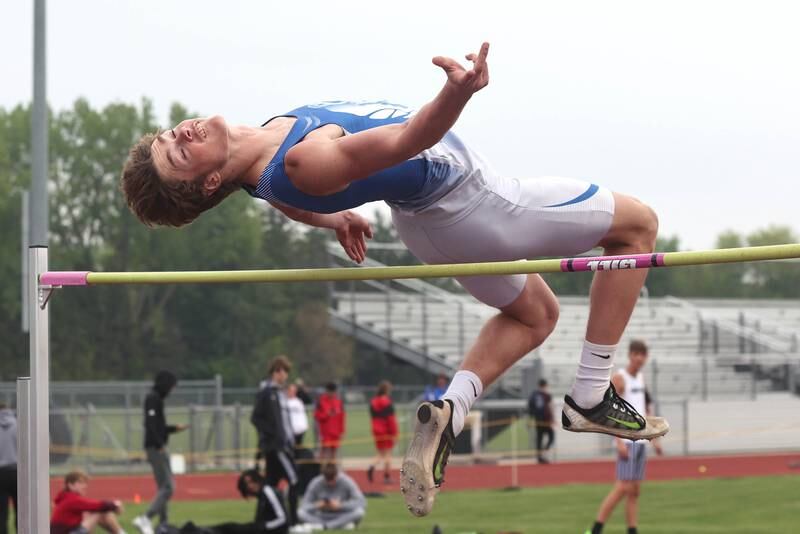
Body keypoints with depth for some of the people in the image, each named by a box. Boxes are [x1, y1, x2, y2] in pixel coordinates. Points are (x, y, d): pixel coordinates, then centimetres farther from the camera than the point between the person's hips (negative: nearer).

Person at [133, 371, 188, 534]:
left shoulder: (156, 398, 17)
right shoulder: (153, 398, -12)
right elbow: (151, 424, -21)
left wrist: (174, 428, 18)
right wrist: (160, 445, -25)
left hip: (158, 447, 10)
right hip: (155, 447, -10)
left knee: (164, 487, 12)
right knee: (167, 487, -15)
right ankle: (146, 518, -22)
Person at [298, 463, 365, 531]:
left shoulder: (347, 482, -13)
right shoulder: (316, 484, -9)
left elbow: (362, 502, -19)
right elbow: (305, 505, -6)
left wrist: (340, 505, -29)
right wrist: (317, 506, -27)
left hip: (344, 517, -1)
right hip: (323, 517, 1)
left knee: (359, 511, -33)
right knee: (301, 512, -25)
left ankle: (322, 526, -35)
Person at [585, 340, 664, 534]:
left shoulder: (641, 377, 17)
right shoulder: (619, 378, -7)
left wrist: (654, 438, 19)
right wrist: (619, 441, -21)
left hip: (641, 440, 8)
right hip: (627, 440, -8)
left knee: (635, 491, 6)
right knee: (623, 487, -14)